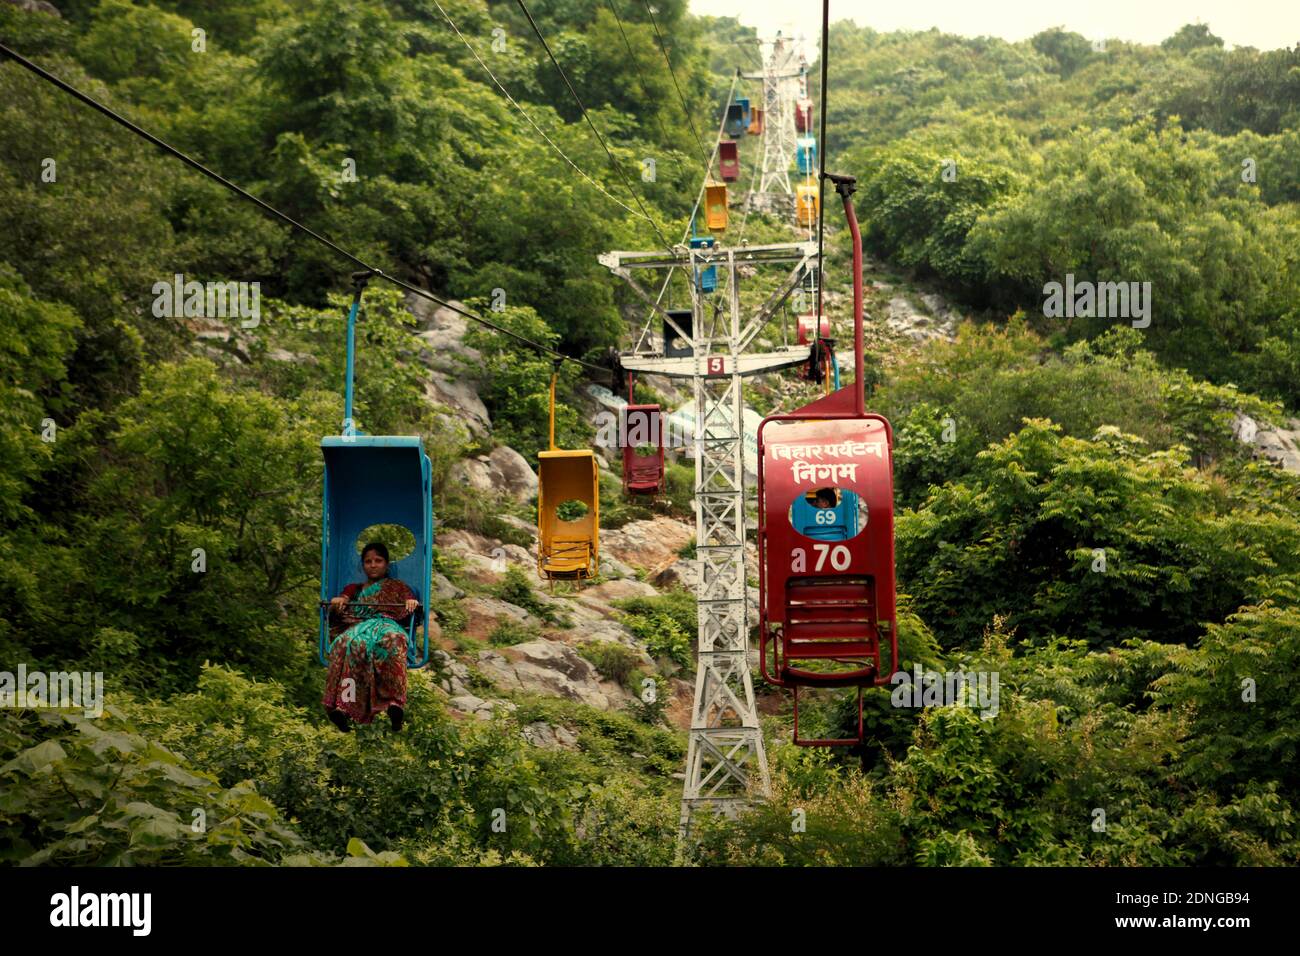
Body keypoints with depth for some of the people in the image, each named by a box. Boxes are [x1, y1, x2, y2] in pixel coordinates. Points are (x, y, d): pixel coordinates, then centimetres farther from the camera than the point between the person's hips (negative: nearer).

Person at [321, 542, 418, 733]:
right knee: (352, 644, -39)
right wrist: (338, 601, -6)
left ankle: (394, 704, -60)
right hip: (357, 627, 1)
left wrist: (412, 601, -10)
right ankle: (342, 706, -56)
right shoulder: (354, 589, 38)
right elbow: (342, 600, 19)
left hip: (388, 625, -1)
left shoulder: (397, 586, 33)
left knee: (391, 640, -42)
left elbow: (409, 597, 15)